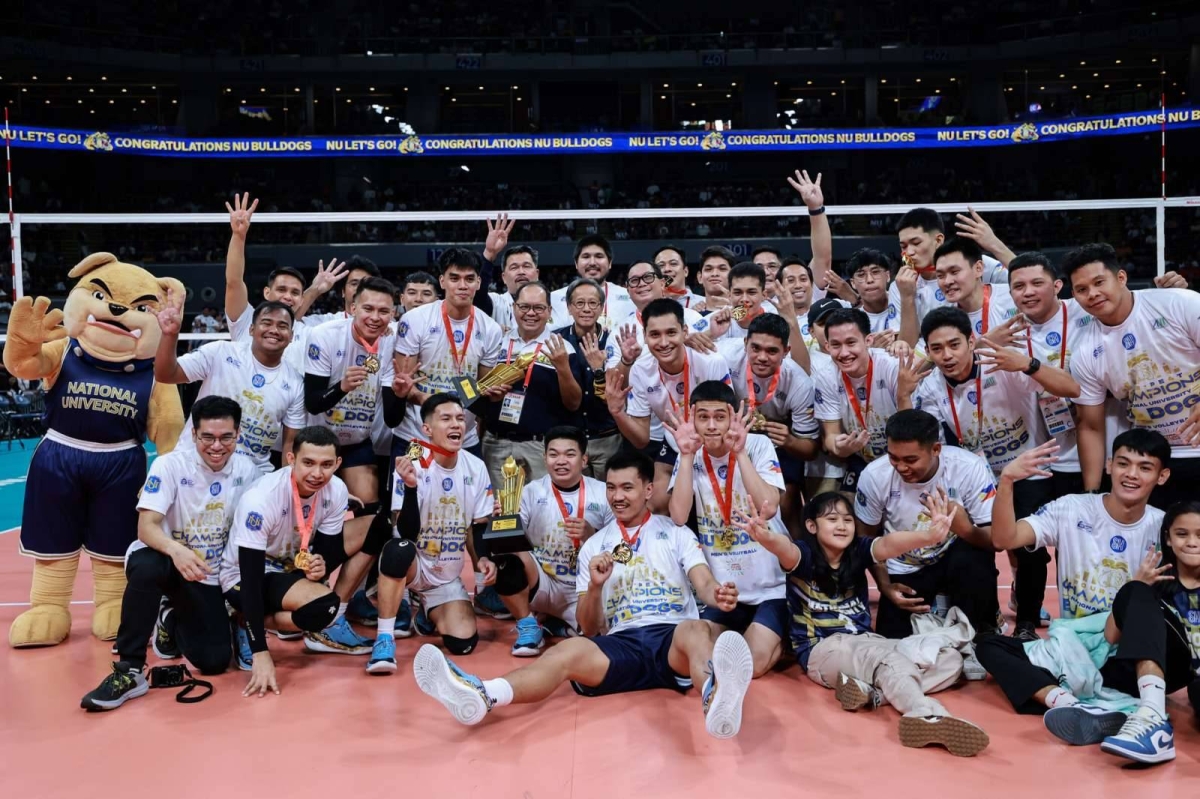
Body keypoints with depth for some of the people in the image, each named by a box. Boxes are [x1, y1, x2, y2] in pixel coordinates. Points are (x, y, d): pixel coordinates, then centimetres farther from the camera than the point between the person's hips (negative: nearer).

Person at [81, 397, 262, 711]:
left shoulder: (247, 470, -6)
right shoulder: (169, 465, -16)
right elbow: (146, 527, -25)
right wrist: (175, 549, -46)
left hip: (210, 577, 3)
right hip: (168, 561, -3)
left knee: (215, 661, -10)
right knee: (146, 567, -41)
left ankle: (172, 622, 25)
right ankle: (129, 672, -27)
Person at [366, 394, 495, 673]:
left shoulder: (476, 468, -5)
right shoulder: (411, 465, -19)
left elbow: (477, 528, 6)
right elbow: (407, 533, -26)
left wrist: (482, 558, -13)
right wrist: (410, 486, -40)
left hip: (448, 577, 4)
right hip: (414, 566, -4)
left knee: (463, 642, -13)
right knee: (400, 548, -38)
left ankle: (425, 613, 23)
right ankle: (384, 637, -23)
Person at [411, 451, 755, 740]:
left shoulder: (677, 533, 16)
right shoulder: (593, 547, 19)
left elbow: (704, 584, 0)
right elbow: (591, 630, 17)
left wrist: (719, 595, -26)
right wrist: (594, 587, -5)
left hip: (673, 638, -1)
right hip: (621, 644, 2)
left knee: (698, 630, -36)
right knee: (569, 650, -29)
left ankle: (718, 701, -69)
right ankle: (482, 695, -52)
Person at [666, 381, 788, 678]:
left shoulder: (758, 445, -8)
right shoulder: (691, 457, -1)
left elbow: (768, 507, -23)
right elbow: (679, 517, -16)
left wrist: (739, 453, -26)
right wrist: (686, 455, -20)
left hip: (769, 585, -3)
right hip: (721, 589, 3)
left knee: (753, 665, -15)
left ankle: (776, 640, 19)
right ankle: (742, 634, 19)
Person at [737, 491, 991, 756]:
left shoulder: (858, 551, 3)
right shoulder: (803, 555, -8)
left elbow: (889, 544, -19)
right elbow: (785, 549, -33)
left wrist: (930, 535, -41)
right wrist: (767, 538, -59)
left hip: (865, 643, 7)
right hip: (822, 650, -7)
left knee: (951, 659, -5)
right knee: (889, 656, -33)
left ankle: (870, 691, -25)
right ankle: (927, 716, -58)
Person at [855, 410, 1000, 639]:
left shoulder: (970, 468, -25)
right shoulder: (874, 475, -20)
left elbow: (996, 539, -24)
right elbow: (866, 538, -3)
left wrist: (966, 530, -45)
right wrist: (885, 586, -11)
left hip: (955, 557, -1)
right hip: (905, 570, 1)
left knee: (976, 559, -35)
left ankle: (978, 632, -7)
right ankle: (928, 606, 21)